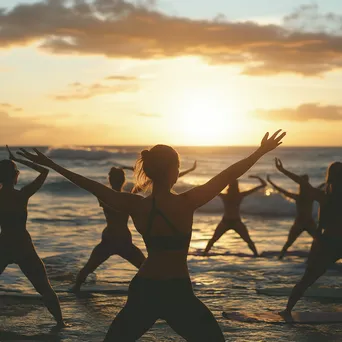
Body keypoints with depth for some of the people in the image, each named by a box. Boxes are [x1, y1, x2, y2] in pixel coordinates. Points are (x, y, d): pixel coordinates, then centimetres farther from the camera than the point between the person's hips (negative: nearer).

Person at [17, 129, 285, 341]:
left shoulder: (135, 206, -6)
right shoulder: (186, 203, -15)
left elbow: (93, 186, 1)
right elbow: (227, 176, -11)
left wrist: (51, 165, 10)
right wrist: (260, 152, -3)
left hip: (143, 292, 4)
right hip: (178, 293, -3)